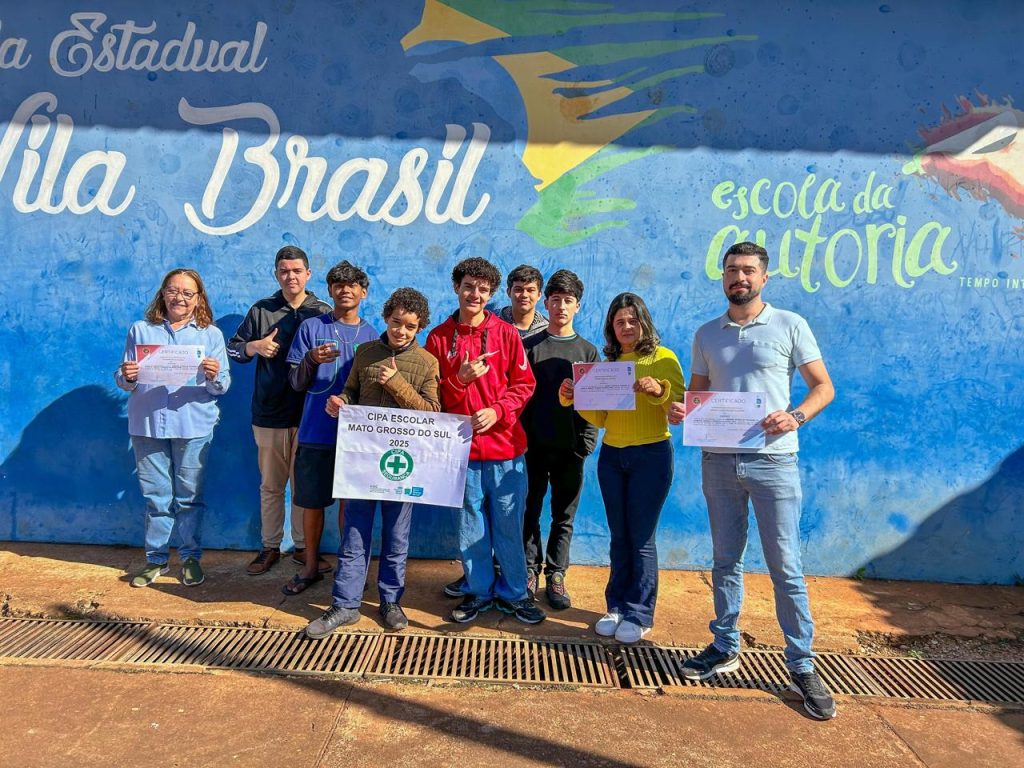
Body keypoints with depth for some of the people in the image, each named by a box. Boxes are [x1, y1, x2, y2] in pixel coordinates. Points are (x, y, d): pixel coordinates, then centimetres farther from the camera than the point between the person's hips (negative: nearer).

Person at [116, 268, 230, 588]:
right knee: (156, 495, 7)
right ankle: (156, 558, 20)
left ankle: (190, 557, 17)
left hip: (194, 426, -1)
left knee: (189, 496, 4)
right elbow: (124, 381, 6)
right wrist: (127, 378, -16)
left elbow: (222, 386, 0)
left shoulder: (211, 334, 6)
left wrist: (214, 376, -21)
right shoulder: (141, 331, 9)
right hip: (147, 424, 1)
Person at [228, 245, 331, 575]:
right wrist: (255, 346, -9)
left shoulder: (323, 313, 2)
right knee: (270, 486, 11)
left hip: (309, 414, -1)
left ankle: (303, 546, 22)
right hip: (269, 414, 1)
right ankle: (270, 547, 23)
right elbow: (233, 349, 10)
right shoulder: (261, 310, 6)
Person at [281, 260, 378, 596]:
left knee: (350, 502, 9)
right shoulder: (311, 327, 2)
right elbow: (296, 383, 1)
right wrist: (311, 360, -18)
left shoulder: (371, 335, 7)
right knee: (312, 502, 9)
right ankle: (311, 566, 27)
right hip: (316, 431, -1)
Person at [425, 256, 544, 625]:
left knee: (509, 526, 7)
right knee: (471, 527, 10)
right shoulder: (439, 338, 5)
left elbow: (523, 384, 2)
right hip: (462, 447, 1)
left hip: (505, 446, 0)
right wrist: (459, 379, -15)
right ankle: (478, 591, 27)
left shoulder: (507, 333, 3)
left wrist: (498, 411, -13)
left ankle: (513, 593, 23)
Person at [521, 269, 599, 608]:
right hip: (534, 446, -1)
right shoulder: (529, 346, 5)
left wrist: (586, 443, -6)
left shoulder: (588, 351, 7)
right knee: (530, 512, 7)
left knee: (564, 517, 8)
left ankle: (555, 575, 20)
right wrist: (521, 438, -8)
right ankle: (530, 571, 20)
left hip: (570, 448, 1)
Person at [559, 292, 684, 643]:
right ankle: (616, 606, 21)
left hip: (651, 455, -4)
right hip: (611, 456, 5)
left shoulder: (663, 358, -3)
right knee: (619, 535, 11)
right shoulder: (607, 364, 11)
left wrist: (659, 391, -28)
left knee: (641, 536, 0)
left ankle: (639, 614, 11)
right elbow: (599, 418, 7)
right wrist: (575, 397, -8)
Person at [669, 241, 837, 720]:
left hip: (772, 461, -3)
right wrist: (681, 410, -7)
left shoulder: (790, 325, 0)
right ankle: (725, 647, 27)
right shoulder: (706, 334, 10)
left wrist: (795, 416, -19)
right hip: (718, 461, 4)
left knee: (785, 567, 0)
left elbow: (823, 386, 0)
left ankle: (801, 666, 12)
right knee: (726, 561, 13)